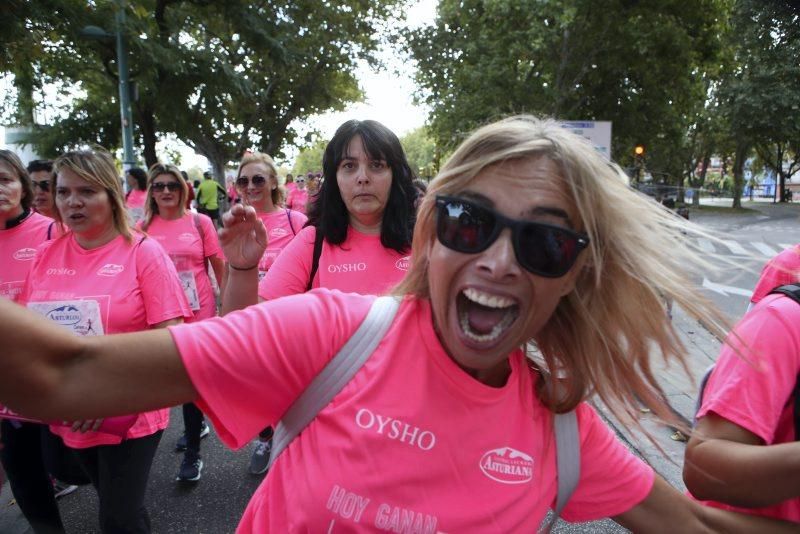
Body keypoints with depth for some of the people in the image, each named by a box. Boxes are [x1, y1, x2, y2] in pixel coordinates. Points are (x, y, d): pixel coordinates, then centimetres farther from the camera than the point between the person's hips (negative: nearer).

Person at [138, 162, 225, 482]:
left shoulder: (200, 222, -5)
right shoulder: (143, 228, 1)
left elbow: (219, 266, -1)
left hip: (198, 314, -3)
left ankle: (193, 453, 12)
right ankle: (198, 424, 43)